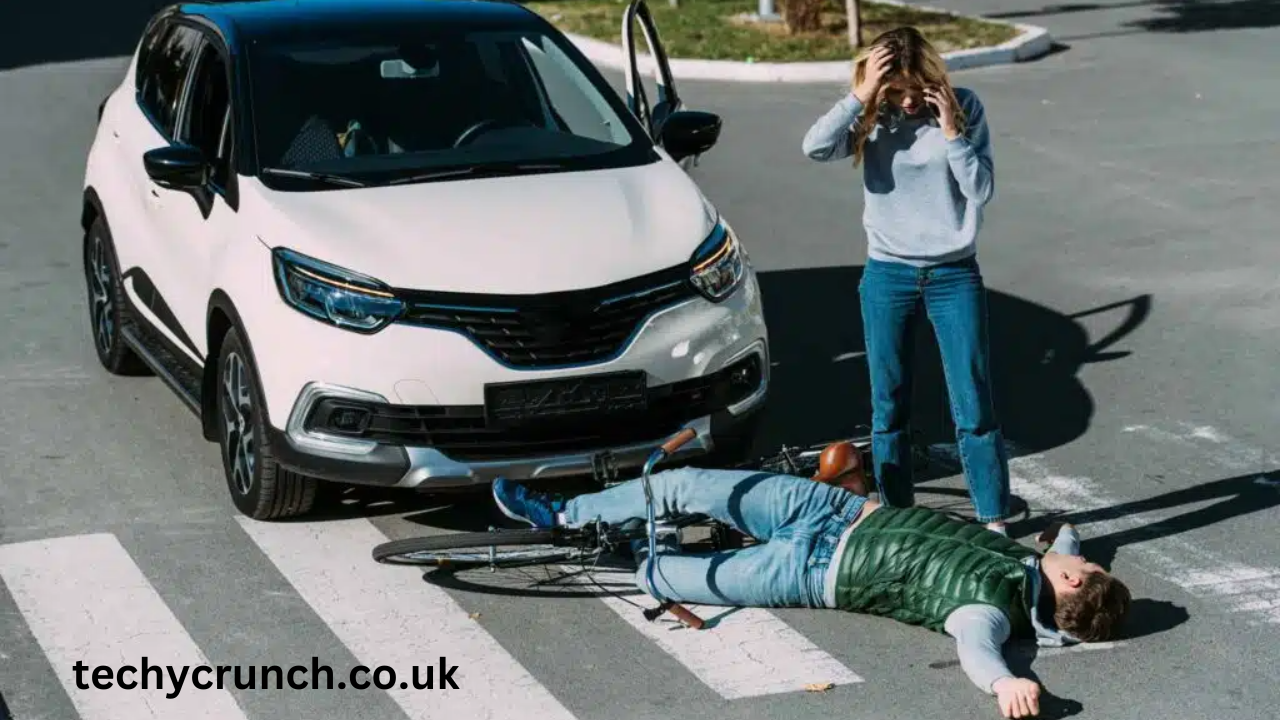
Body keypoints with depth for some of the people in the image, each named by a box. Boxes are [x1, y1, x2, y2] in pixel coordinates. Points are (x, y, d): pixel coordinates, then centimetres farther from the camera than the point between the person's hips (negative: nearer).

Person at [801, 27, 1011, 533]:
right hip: (887, 275, 1)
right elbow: (817, 148, -20)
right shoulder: (871, 116, -3)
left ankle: (994, 522, 7)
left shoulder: (964, 107, -5)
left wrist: (952, 131, -18)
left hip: (954, 274, -1)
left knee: (973, 405, 0)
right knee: (888, 405, 8)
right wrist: (861, 96, -24)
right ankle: (895, 517, 21)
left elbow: (982, 191, -9)